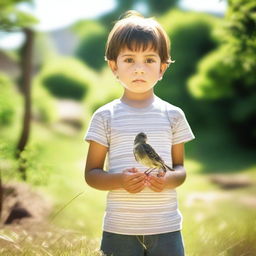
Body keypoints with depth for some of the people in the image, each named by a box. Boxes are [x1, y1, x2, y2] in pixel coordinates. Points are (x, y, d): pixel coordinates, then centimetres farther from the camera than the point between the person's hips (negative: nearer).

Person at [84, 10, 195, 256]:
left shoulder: (173, 115, 5)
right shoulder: (105, 116, 0)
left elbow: (180, 167, 10)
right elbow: (91, 173, 2)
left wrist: (169, 179, -13)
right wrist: (120, 180, -18)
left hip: (166, 228, 1)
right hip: (119, 229, -1)